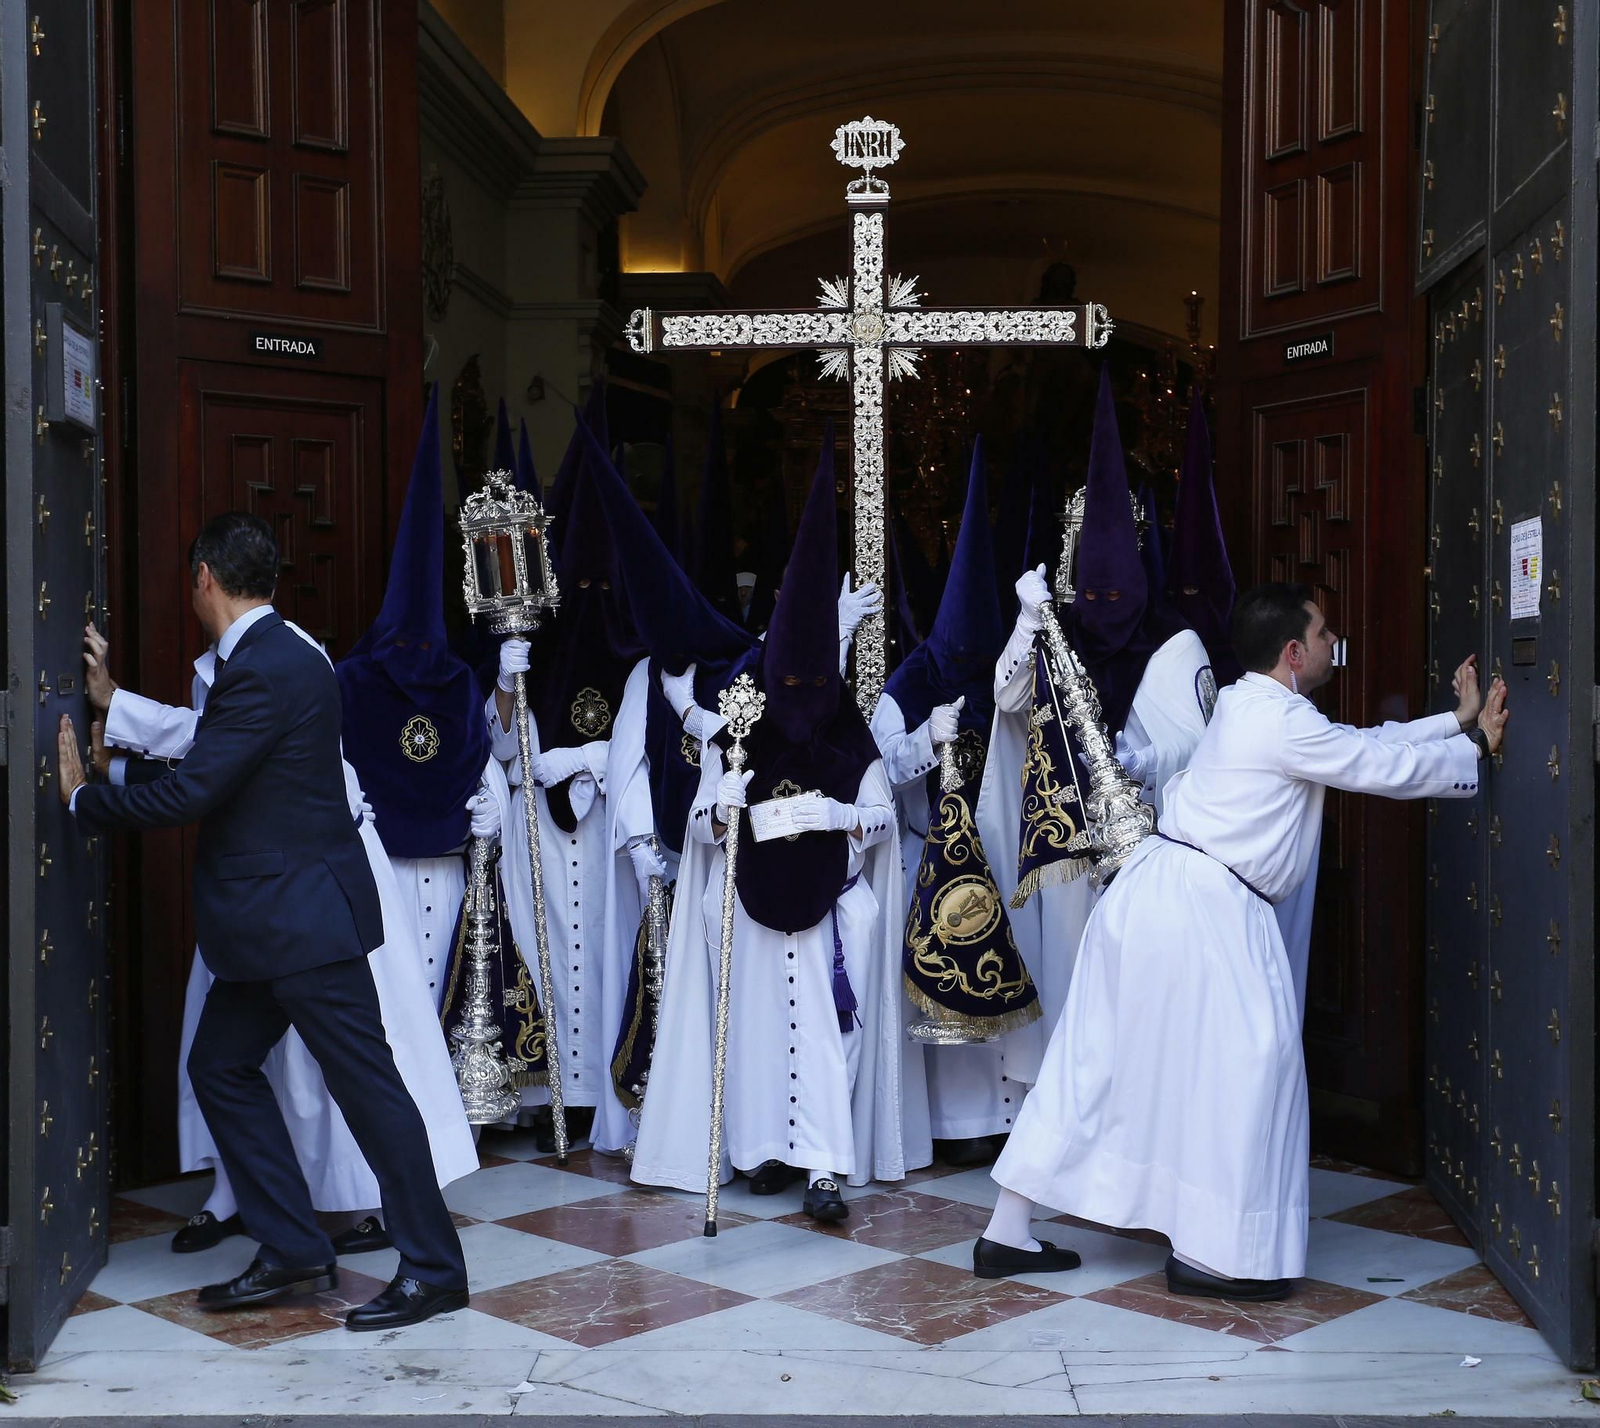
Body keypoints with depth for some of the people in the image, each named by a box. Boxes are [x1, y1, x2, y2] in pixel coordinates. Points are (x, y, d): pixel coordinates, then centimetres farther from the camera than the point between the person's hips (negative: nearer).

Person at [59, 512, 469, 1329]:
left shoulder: (266, 669, -19)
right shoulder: (269, 657, 13)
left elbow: (187, 793, -22)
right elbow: (207, 764, 19)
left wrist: (81, 797, -8)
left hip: (302, 917, -11)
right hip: (272, 922, 11)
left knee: (366, 1083, -3)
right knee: (220, 1065, 14)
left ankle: (433, 1270, 6)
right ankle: (293, 1252, 19)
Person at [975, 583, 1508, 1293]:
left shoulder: (1246, 708, 19)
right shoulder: (1288, 723, -10)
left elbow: (1368, 747, 25)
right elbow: (1390, 767, -4)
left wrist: (1456, 720, 27)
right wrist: (1478, 747, 10)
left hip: (1148, 890, 10)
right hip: (1204, 907, -10)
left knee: (1092, 1055, 11)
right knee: (1245, 1060, 0)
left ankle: (1007, 1233, 17)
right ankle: (1208, 1253, 5)